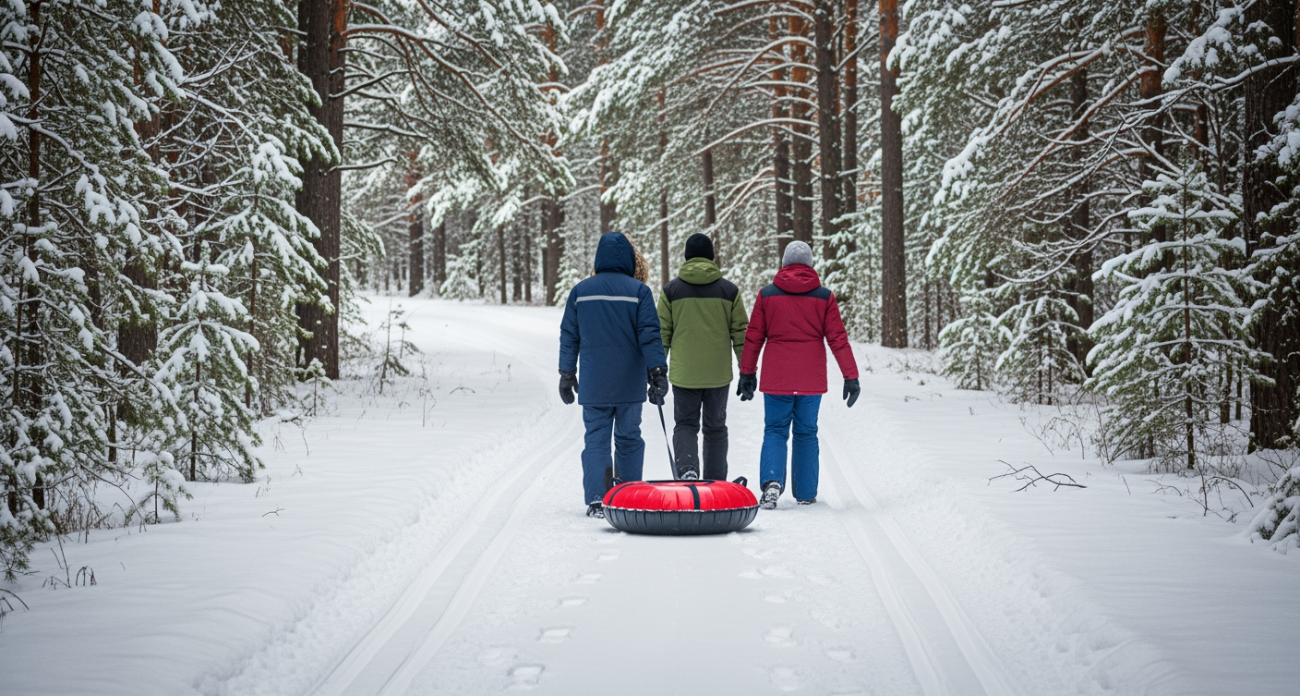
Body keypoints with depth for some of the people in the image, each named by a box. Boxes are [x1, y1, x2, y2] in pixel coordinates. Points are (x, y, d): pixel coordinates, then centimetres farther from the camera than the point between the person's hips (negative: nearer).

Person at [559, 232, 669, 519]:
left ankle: (596, 500, -7)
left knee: (595, 439, 3)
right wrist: (658, 372, -4)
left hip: (593, 384, 1)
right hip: (630, 384, -1)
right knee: (629, 438, 11)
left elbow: (569, 336, 7)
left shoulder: (580, 291, 3)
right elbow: (650, 335, -8)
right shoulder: (639, 291, -5)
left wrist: (567, 374, 14)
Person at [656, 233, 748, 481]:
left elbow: (662, 334, 2)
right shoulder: (729, 290, 2)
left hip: (683, 374, -1)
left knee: (685, 425, 9)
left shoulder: (671, 290, 0)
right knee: (715, 428, 13)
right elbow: (740, 333, 4)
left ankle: (686, 469, -16)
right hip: (719, 374, 1)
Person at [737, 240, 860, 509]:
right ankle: (806, 493, 14)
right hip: (811, 378, 0)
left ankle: (772, 480, -15)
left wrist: (747, 373, 14)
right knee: (806, 433, 11)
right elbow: (838, 338, -1)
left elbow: (753, 338, 4)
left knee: (775, 430, 8)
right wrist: (851, 376, 2)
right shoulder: (824, 297, -1)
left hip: (776, 377, 0)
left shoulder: (767, 295, 0)